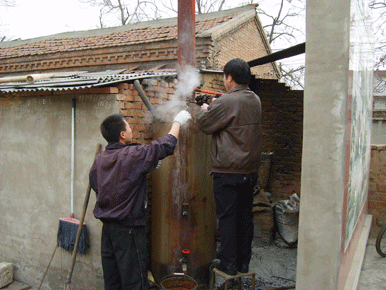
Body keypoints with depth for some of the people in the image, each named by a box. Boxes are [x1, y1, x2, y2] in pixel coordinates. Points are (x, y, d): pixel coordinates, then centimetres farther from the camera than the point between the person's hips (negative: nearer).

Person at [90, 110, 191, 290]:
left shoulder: (99, 159, 3)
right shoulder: (133, 155, -18)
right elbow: (165, 145, -10)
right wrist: (178, 122, 6)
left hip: (107, 228, 7)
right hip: (128, 229, -7)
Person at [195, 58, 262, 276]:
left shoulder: (226, 102, -16)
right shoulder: (255, 100, 9)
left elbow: (204, 123, -6)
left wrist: (204, 109, 14)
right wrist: (216, 105, 20)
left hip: (228, 172, -7)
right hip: (250, 170, 7)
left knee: (227, 216, 3)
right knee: (245, 216, 13)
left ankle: (228, 262, 13)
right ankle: (244, 262, 24)